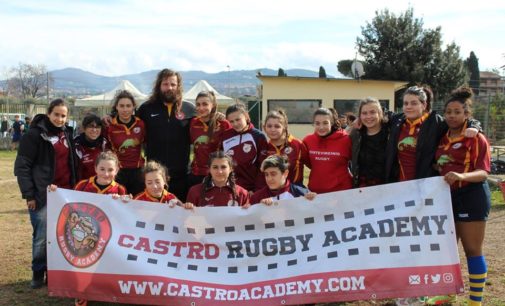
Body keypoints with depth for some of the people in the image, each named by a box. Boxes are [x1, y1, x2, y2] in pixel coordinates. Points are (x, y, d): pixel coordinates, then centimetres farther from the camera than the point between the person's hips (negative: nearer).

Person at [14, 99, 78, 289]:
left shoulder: (67, 134, 10)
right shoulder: (35, 134, -8)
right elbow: (22, 166, -9)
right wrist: (28, 194, -13)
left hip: (65, 193, 5)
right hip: (43, 194, -5)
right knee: (42, 236, -2)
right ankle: (38, 272, 16)